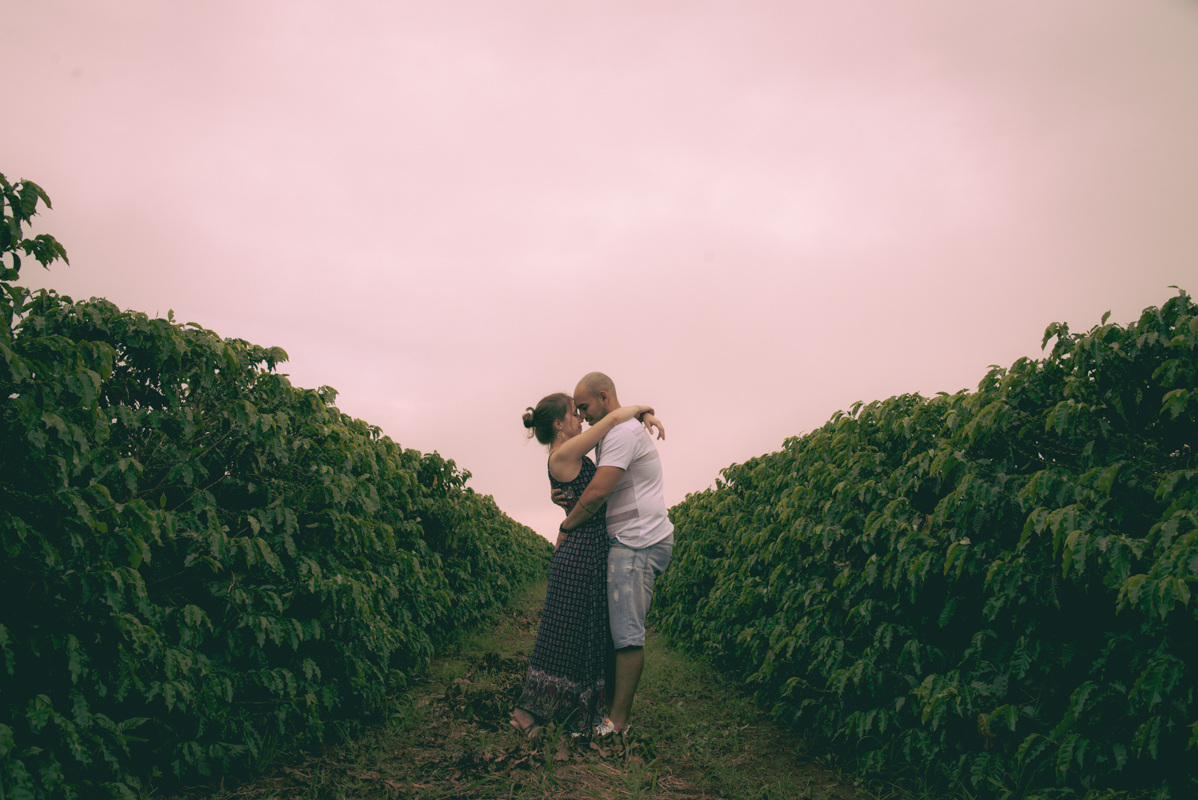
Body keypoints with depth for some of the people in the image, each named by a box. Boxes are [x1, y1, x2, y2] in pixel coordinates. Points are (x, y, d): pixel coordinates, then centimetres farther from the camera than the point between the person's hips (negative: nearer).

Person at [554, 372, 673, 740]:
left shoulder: (623, 431, -13)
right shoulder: (614, 434, 22)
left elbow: (598, 492, -20)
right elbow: (605, 495, 20)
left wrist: (567, 526, -6)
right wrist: (569, 502, 0)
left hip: (638, 543, -11)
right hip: (629, 542, 11)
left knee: (627, 633, -8)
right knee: (617, 629, 10)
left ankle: (618, 722, -4)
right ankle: (612, 705, 16)